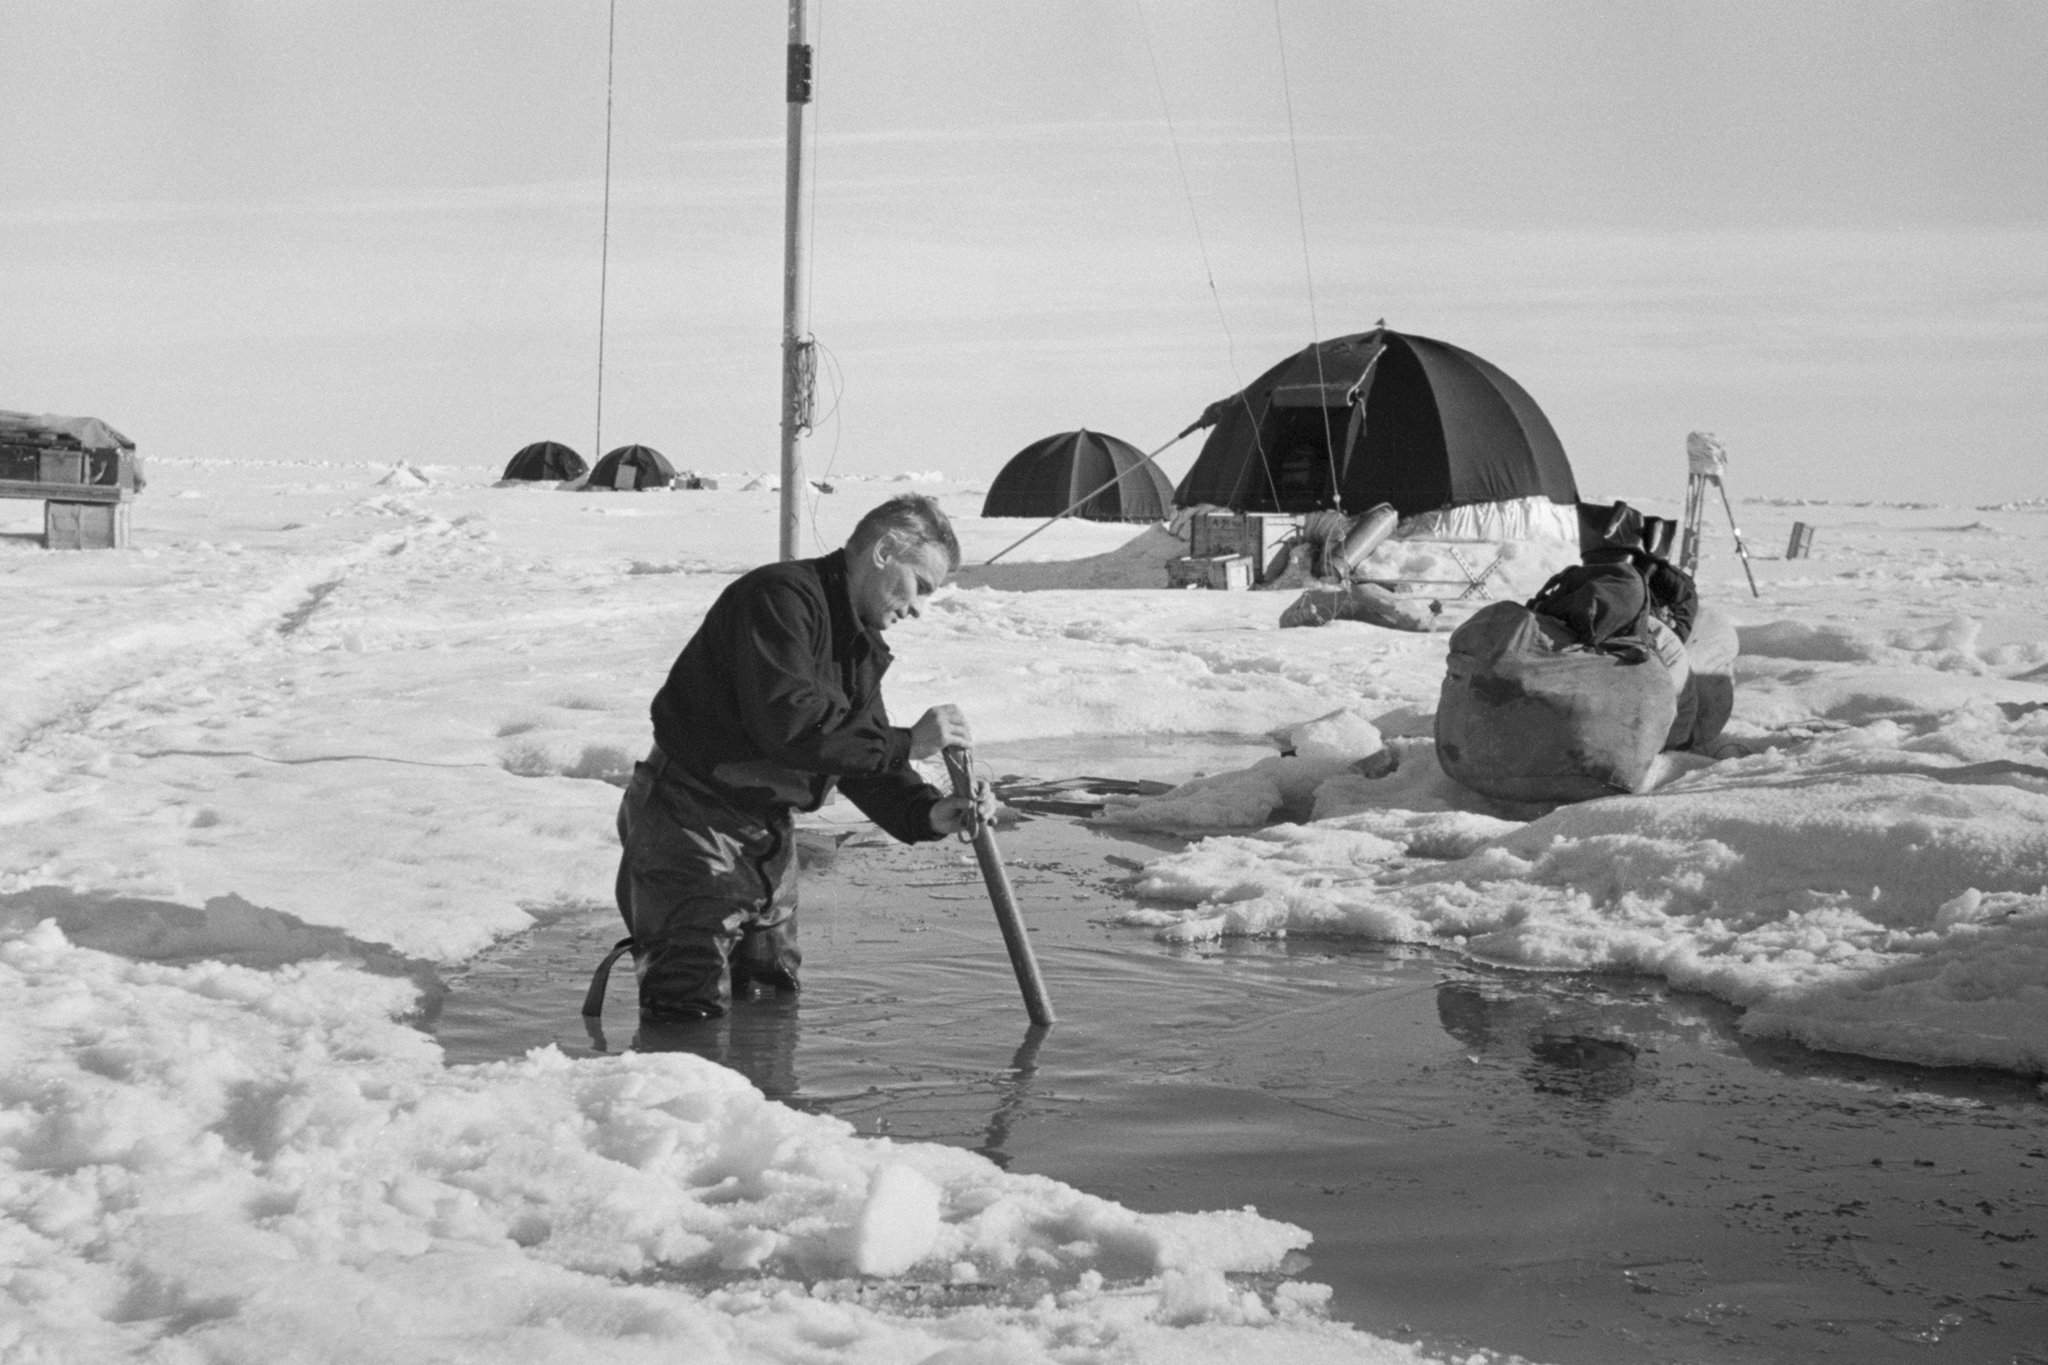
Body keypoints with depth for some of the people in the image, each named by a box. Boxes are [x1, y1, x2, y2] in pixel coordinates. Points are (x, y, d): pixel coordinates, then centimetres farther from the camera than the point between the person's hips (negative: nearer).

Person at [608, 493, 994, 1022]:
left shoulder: (860, 643, 10)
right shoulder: (780, 596, -21)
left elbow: (865, 762, 7)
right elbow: (786, 720, -34)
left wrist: (929, 813, -12)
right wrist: (905, 744, -31)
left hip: (767, 829, 9)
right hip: (689, 817, -9)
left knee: (773, 989, 16)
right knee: (695, 1006, -11)